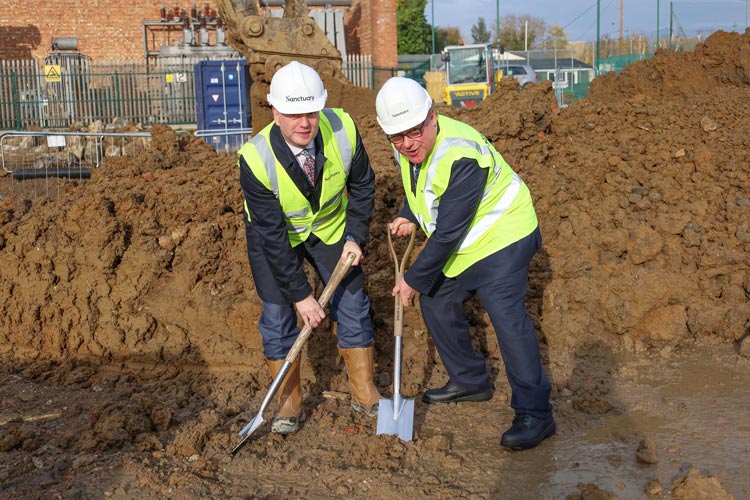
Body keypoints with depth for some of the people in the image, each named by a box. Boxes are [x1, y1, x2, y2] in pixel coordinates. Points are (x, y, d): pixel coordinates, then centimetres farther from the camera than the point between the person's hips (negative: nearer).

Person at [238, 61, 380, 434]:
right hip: (274, 233, -2)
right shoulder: (255, 159, -34)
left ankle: (364, 393, 20)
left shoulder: (342, 130, -27)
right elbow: (272, 234, -27)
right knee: (278, 313, -4)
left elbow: (362, 184, -5)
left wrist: (356, 237, -12)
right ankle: (289, 403, 12)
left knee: (352, 304, 4)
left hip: (330, 226, 3)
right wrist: (301, 294, -25)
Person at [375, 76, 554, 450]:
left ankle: (535, 414, -13)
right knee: (436, 303, 13)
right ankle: (470, 381, 31)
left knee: (507, 316, -20)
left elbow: (448, 232, -30)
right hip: (461, 244, 9)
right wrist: (409, 216, -1)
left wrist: (414, 280, -22)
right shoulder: (406, 148, -4)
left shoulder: (461, 156, -33)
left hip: (502, 238, -9)